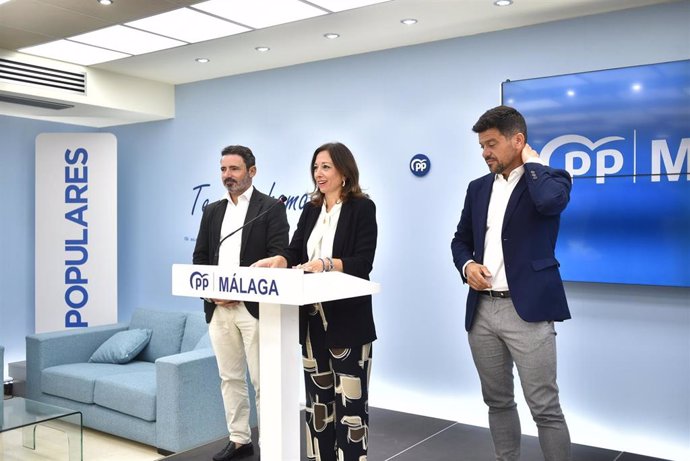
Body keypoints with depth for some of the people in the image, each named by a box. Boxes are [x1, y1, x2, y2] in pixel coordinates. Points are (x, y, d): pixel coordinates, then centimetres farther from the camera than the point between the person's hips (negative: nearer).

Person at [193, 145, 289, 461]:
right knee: (230, 376, 12)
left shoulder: (271, 208, -3)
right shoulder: (212, 211, 14)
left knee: (262, 380, -1)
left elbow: (278, 259, -11)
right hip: (218, 307, 6)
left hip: (254, 306, -5)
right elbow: (200, 258, 13)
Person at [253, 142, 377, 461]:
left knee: (350, 398, -1)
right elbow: (294, 252, 4)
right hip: (313, 318, 6)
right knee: (318, 395, 14)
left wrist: (326, 263, -29)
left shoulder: (362, 208, -5)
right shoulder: (310, 210, 13)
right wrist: (277, 260, -17)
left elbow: (363, 262, -15)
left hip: (347, 319, -6)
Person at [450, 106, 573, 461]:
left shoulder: (549, 178, -3)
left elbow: (550, 201, -27)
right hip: (482, 310, 6)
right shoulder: (478, 188, 14)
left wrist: (531, 162, -9)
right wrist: (467, 265, -2)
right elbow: (461, 239, 19)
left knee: (545, 408, -2)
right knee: (497, 402, 15)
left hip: (526, 310, -6)